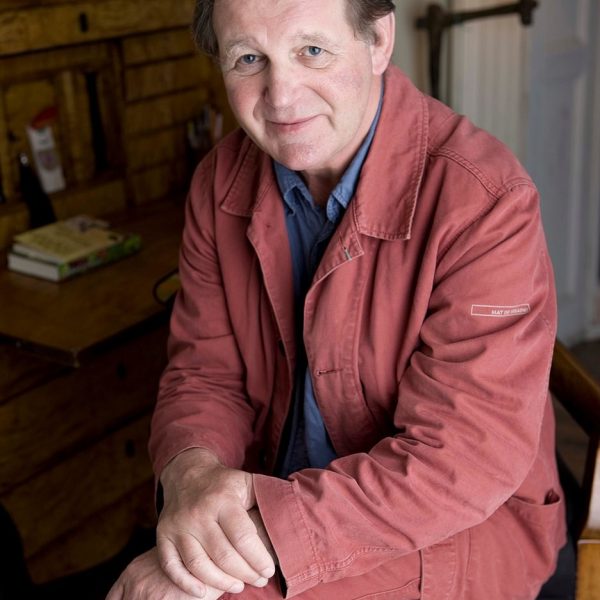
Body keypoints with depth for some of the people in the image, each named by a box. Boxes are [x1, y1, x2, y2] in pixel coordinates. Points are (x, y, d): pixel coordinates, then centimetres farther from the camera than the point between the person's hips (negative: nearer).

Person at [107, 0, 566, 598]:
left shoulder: (485, 202, -24)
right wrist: (190, 472, -21)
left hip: (448, 529, -5)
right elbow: (203, 369, 1)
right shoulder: (223, 181, -4)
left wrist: (261, 532, -30)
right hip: (271, 494, 5)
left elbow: (463, 460, -25)